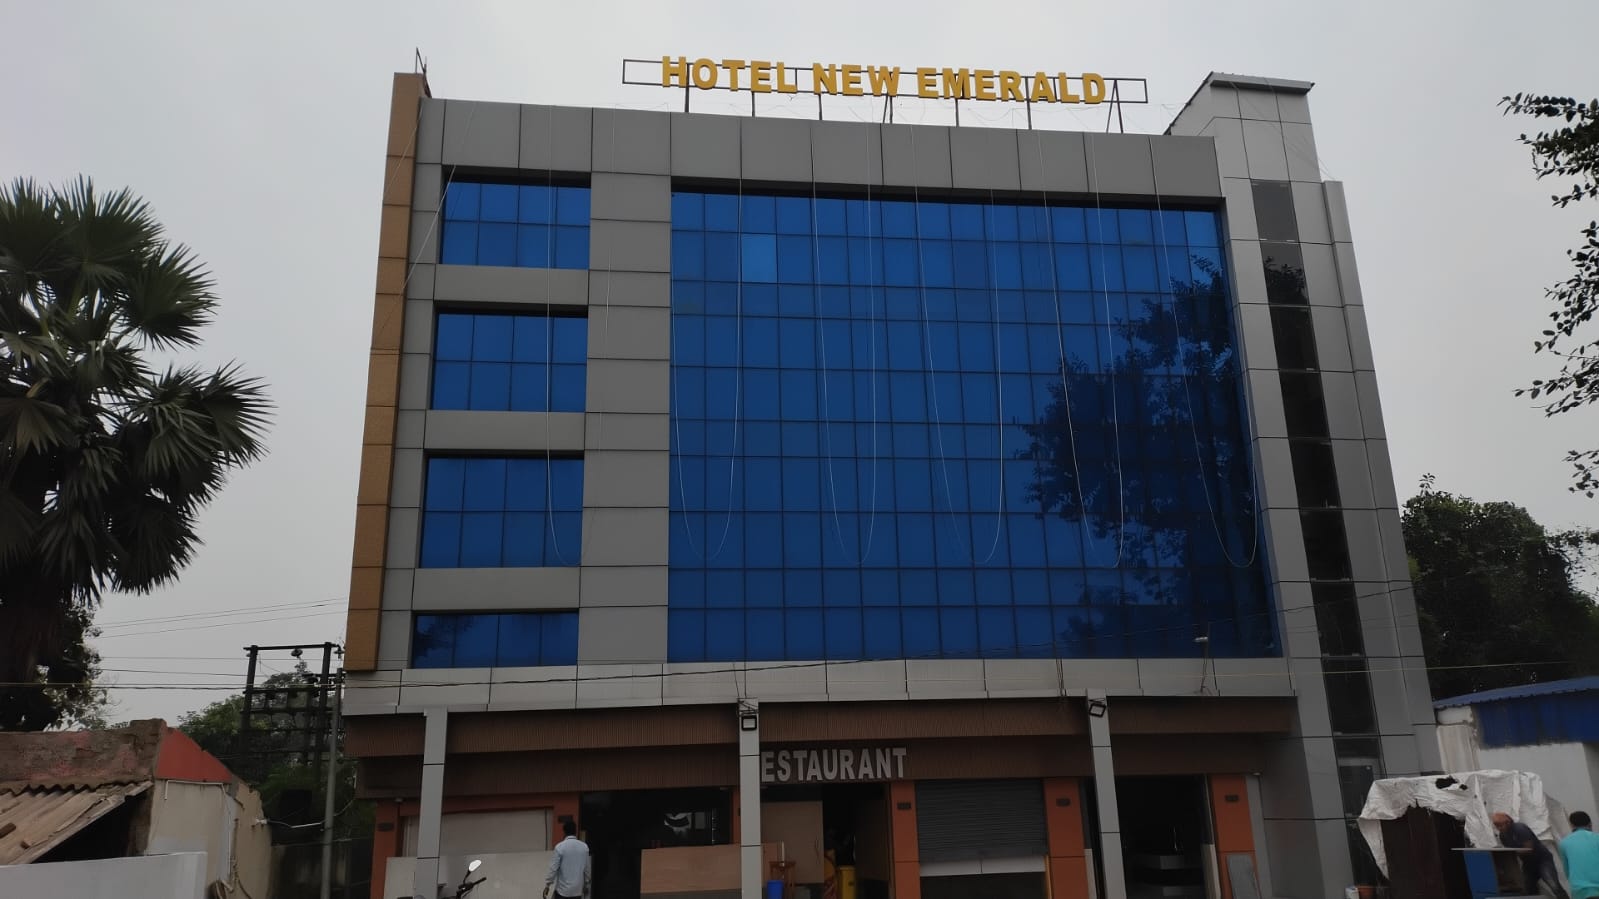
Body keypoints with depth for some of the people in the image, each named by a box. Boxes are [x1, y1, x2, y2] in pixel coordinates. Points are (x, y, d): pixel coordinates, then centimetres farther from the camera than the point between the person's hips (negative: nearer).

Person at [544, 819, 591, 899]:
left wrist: (547, 885, 0)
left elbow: (554, 868, -12)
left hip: (563, 889, -3)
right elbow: (587, 869, 5)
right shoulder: (584, 847, -2)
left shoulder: (560, 847, -14)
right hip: (578, 889, 3)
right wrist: (586, 885, 18)